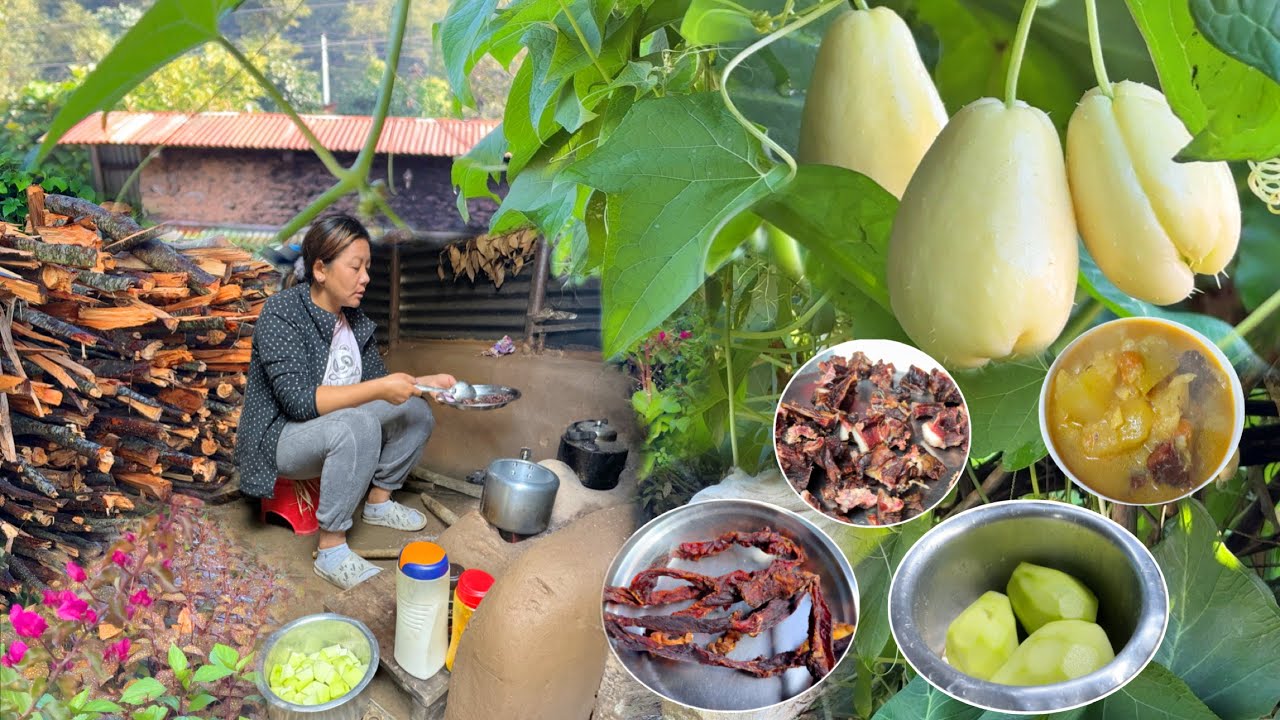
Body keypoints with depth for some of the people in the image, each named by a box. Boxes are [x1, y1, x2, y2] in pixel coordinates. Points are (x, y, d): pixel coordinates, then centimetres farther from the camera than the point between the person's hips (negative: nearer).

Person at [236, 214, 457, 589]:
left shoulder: (353, 316, 1)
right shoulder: (281, 313, -22)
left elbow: (376, 380, 9)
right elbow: (300, 400, -30)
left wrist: (425, 382, -8)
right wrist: (378, 389, -34)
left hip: (334, 427, 8)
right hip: (280, 436, -8)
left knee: (416, 410, -1)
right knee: (358, 425, -35)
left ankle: (379, 500, 15)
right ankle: (331, 549, -25)